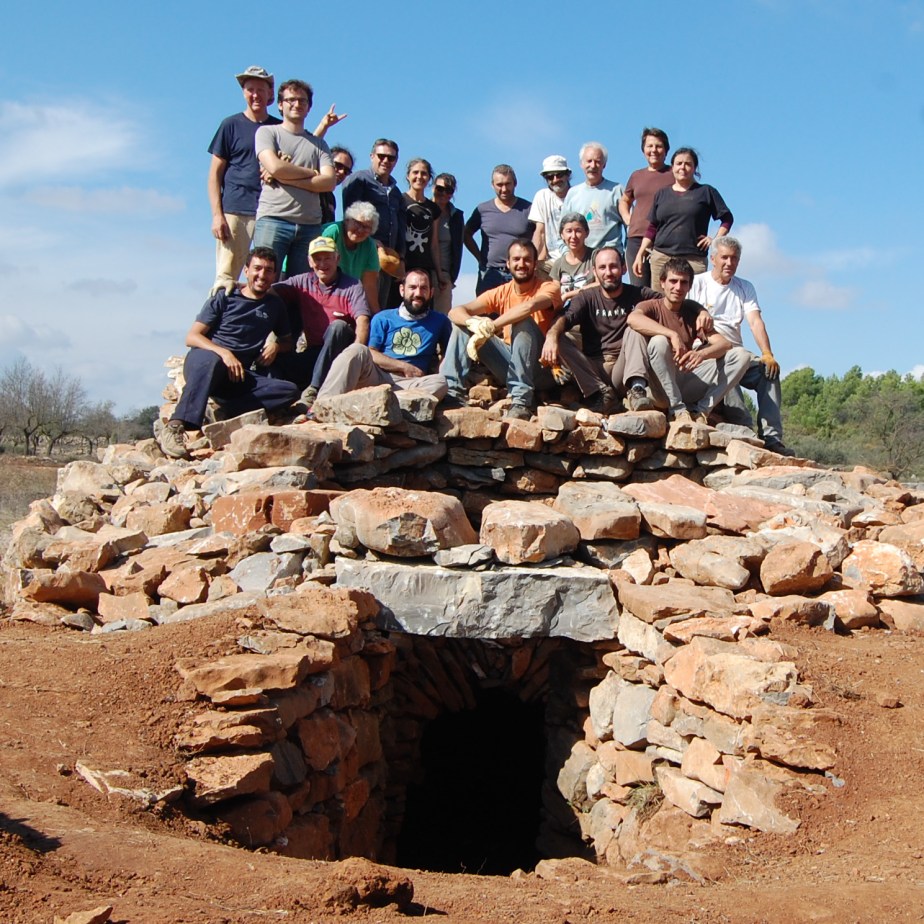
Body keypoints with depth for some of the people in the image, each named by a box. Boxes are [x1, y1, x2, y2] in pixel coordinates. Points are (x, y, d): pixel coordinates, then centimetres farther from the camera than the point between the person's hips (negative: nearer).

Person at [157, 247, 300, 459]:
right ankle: (174, 428, -53)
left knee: (290, 391, -23)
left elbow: (288, 340, 31)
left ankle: (222, 412, -35)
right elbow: (192, 337, 2)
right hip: (203, 359, -3)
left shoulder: (275, 305, 21)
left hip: (239, 376, 4)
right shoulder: (225, 297, 9)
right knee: (211, 362, -43)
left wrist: (276, 346, 5)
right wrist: (223, 353, -16)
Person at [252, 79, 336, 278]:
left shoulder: (319, 143, 20)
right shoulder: (267, 132, 12)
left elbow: (329, 182, 3)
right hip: (273, 219, -3)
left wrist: (286, 177, -5)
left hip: (310, 224, 3)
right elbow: (275, 167, -7)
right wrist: (311, 173, 5)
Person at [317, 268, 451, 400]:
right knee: (357, 350, -31)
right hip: (374, 376, 0)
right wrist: (404, 367, -3)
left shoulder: (439, 322, 21)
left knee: (440, 382, -34)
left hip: (408, 383, 0)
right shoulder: (383, 319, 17)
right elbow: (369, 352, 5)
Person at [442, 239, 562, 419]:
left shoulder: (549, 287, -8)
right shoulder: (501, 292, 4)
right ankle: (452, 392, -14)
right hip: (510, 364, 5)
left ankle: (521, 401, -35)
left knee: (523, 322, -31)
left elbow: (530, 306, -33)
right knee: (462, 324, -3)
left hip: (540, 367, -5)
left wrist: (488, 327, -35)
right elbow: (455, 312, -7)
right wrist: (473, 322, -31)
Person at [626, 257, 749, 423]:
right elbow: (632, 318, -28)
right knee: (659, 341, -31)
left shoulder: (693, 309, 12)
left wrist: (702, 354, -24)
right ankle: (678, 410, -27)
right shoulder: (651, 307, 0)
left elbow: (724, 344, -1)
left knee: (741, 355, -6)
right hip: (659, 388, -4)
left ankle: (701, 410, -17)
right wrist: (673, 335, -35)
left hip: (685, 384, 4)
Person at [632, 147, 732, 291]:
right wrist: (640, 255, 11)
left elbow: (727, 218, 11)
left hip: (694, 259, -2)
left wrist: (716, 240, -2)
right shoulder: (662, 194, 17)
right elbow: (652, 228, 18)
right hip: (661, 257, 3)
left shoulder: (706, 192, 9)